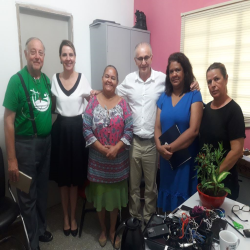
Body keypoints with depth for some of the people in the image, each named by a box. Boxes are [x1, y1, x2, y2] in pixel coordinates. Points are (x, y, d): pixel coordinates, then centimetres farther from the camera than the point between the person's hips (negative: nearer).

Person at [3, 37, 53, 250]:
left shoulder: (47, 80, 4)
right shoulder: (17, 80, -13)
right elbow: (8, 121, -14)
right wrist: (11, 159, -16)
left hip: (46, 141, 6)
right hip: (26, 143, -5)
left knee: (42, 190, 19)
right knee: (28, 195, 9)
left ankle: (41, 229, 40)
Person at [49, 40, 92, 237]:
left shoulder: (83, 79, -1)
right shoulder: (54, 79, 3)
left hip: (77, 129, -1)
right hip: (60, 129, 1)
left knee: (76, 177, 9)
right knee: (62, 177, 11)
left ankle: (73, 217, 30)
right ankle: (65, 216, 33)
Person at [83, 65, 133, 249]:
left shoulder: (123, 103, -1)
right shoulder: (93, 102, -2)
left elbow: (129, 130, -6)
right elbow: (86, 129, -8)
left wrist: (116, 148, -16)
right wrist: (101, 148, -15)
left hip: (119, 159, 0)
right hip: (98, 159, 0)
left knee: (115, 194, 13)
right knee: (100, 194, 13)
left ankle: (113, 231, 35)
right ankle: (103, 230, 37)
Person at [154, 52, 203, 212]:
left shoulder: (194, 95, -6)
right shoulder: (164, 97, 7)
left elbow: (193, 130, -15)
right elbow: (157, 127, 4)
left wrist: (171, 148, -16)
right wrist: (160, 146, -14)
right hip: (166, 158, 4)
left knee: (184, 197, 9)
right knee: (168, 199, 16)